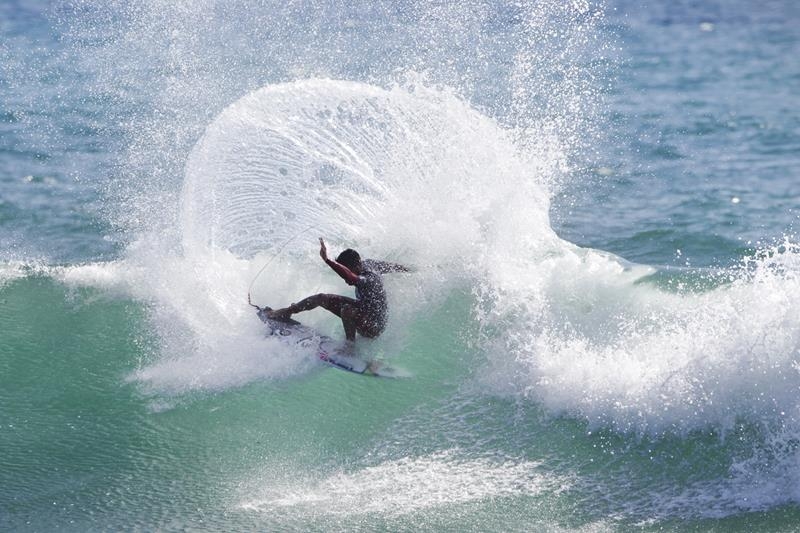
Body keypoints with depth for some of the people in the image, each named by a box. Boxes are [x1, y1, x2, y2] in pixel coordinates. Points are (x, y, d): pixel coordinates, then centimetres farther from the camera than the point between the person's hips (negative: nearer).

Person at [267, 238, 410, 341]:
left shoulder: (369, 279, -35)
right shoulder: (367, 264, -9)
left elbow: (351, 278, -58)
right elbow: (389, 266, 11)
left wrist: (327, 260, -65)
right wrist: (405, 269, 31)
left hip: (374, 327, -10)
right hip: (363, 309, 10)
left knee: (346, 309, -39)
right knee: (321, 298, 3)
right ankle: (287, 311, 20)